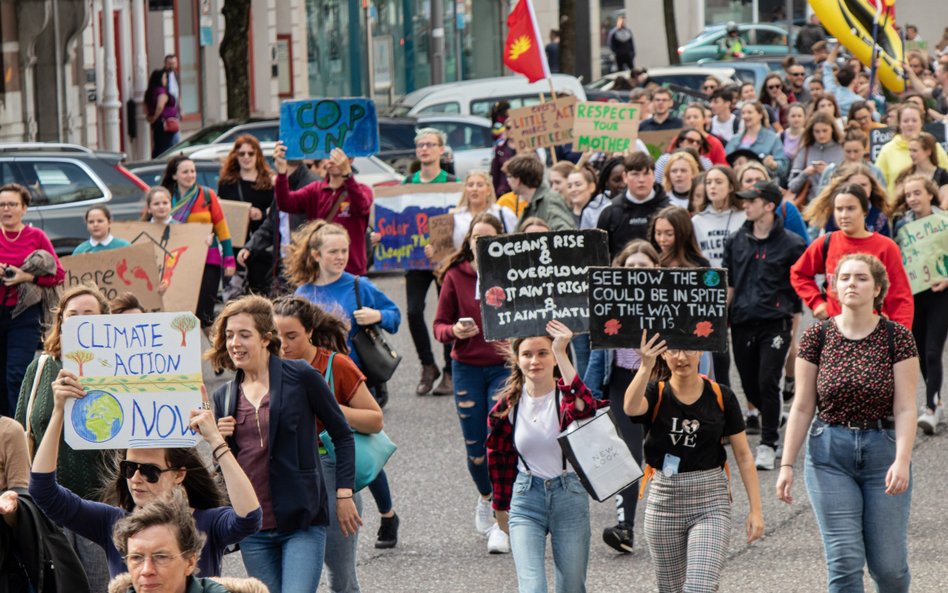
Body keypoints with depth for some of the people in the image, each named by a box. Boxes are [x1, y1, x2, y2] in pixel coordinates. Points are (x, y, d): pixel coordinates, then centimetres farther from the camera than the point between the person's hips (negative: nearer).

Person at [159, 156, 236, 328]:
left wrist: (229, 259, -2)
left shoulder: (207, 195, 1)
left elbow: (221, 227, 3)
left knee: (204, 313, -5)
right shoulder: (168, 199, 5)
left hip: (208, 259, -1)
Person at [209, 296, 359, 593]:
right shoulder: (224, 396, 11)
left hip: (303, 522, -5)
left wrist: (344, 494, -2)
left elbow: (342, 435, 3)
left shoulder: (301, 377, -3)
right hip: (252, 530, 5)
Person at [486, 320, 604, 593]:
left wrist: (561, 354, -41)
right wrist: (501, 508, 20)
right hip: (526, 499, 1)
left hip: (570, 497, -1)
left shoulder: (566, 396, -8)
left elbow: (585, 407, -36)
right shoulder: (507, 406, -1)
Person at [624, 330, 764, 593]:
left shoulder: (721, 397, -1)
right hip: (664, 501, 1)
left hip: (711, 504, -1)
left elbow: (743, 455, 2)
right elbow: (631, 408, -29)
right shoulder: (655, 394, -3)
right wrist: (645, 367, -46)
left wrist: (755, 509, -3)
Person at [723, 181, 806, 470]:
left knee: (767, 382, -12)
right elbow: (728, 284, 14)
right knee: (749, 384, 8)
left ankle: (768, 444, -3)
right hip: (742, 322, 5)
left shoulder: (790, 244, -3)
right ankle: (774, 421, 34)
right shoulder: (736, 241, 10)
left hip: (775, 323, -4)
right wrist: (721, 318, 9)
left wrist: (795, 316, 0)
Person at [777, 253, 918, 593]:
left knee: (888, 564, 2)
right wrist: (787, 465, -2)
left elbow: (905, 409, -7)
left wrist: (902, 461, -19)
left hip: (884, 450, 0)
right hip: (830, 453, 0)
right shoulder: (817, 337, 0)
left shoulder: (897, 338, -3)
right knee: (844, 560, -6)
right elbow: (802, 408, 2)